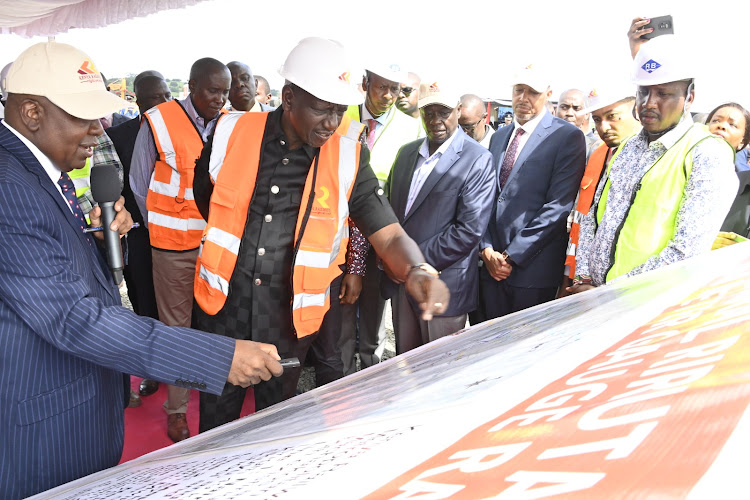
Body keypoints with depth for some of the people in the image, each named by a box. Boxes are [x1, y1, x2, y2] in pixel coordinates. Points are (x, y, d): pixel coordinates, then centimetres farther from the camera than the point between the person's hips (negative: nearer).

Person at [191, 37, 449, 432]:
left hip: (289, 319, 0)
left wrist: (417, 272, -31)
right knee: (216, 422, 18)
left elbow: (389, 236, -11)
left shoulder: (346, 159, -8)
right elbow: (204, 194, 13)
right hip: (225, 309, 1)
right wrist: (235, 242, 10)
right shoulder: (233, 133, -7)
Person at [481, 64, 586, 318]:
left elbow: (558, 206, -14)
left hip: (533, 268, -5)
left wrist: (512, 256, -15)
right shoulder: (499, 137, 15)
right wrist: (486, 249, -1)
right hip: (492, 266, 5)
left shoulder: (567, 137, -6)